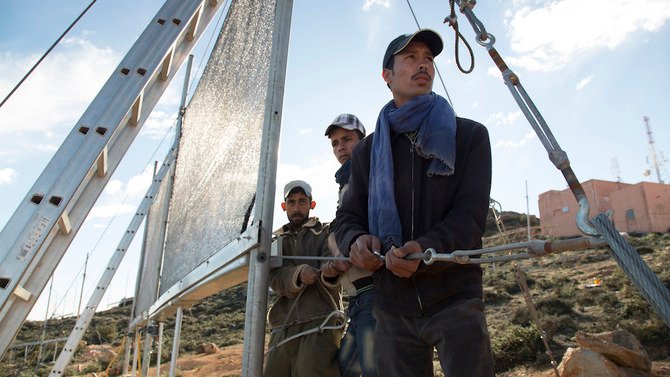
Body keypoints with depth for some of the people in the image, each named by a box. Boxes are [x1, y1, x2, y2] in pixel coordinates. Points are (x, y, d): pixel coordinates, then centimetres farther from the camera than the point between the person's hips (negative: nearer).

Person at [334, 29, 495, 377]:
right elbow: (347, 217, 13)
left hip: (455, 298, -2)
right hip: (393, 307, 2)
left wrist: (425, 249, -24)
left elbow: (471, 214, -5)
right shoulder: (367, 151, 12)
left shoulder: (470, 135, 5)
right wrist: (356, 241, -12)